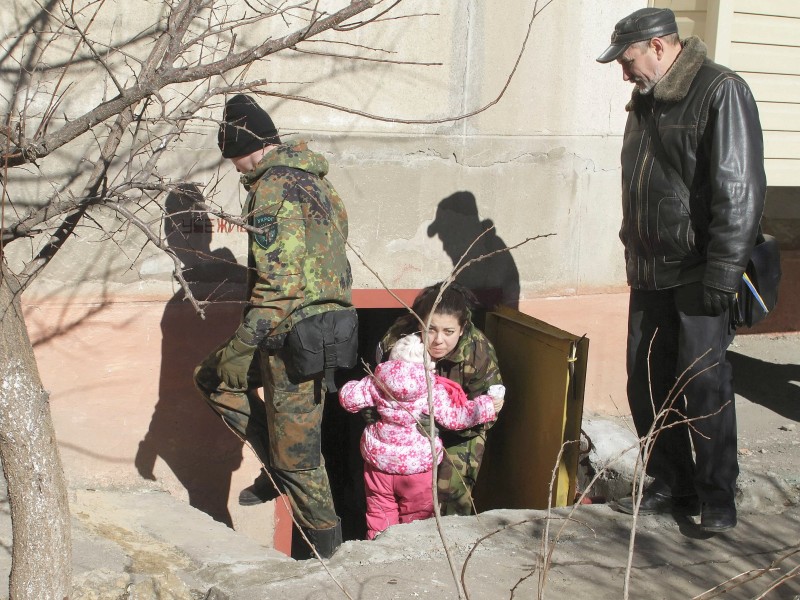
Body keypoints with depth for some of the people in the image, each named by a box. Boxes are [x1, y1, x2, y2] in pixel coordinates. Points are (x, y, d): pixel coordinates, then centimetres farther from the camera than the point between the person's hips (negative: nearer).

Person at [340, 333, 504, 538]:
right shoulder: (434, 390, -17)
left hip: (379, 460, 2)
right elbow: (454, 418, -16)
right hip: (417, 466, -2)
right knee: (417, 514, 17)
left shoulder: (377, 383, -10)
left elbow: (349, 397, -6)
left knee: (380, 511, 18)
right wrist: (487, 407, -6)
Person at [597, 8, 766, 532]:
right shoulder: (645, 102, 14)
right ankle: (672, 485, 22)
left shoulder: (721, 92, -12)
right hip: (650, 273, 8)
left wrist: (721, 276, -20)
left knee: (704, 382, -5)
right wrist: (634, 253, 17)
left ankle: (718, 497, 8)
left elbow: (740, 192, -18)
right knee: (648, 383, 9)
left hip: (698, 274, -8)